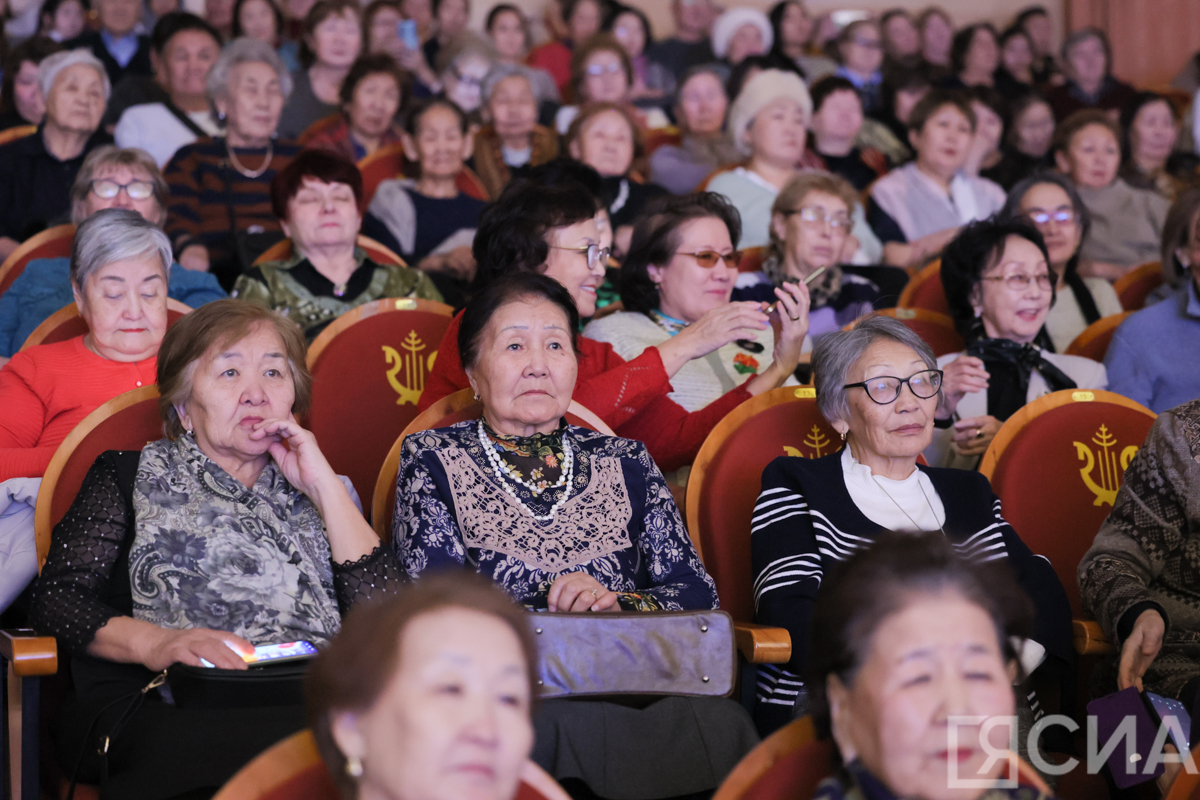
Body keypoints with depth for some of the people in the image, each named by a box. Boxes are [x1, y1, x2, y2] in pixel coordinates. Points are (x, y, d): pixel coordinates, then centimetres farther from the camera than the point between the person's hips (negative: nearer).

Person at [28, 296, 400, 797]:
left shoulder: (322, 493, 28)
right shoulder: (133, 476, 22)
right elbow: (57, 597, 7)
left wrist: (324, 486, 10)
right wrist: (151, 643, -13)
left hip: (310, 704, 3)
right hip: (160, 708, -3)